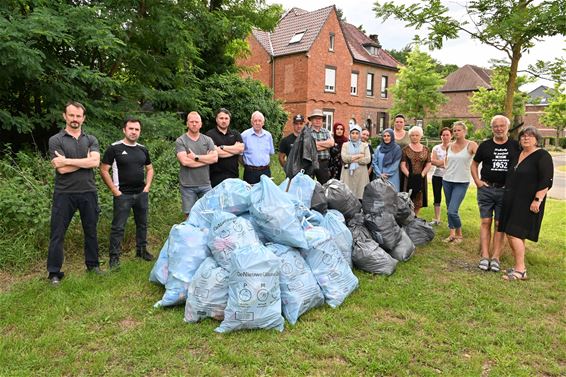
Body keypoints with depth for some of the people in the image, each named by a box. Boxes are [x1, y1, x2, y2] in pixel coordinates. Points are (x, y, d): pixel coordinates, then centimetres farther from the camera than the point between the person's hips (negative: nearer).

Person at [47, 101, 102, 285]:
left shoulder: (91, 139, 7)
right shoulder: (55, 140, -1)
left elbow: (95, 162, -12)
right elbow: (62, 169, -13)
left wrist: (67, 160, -14)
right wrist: (86, 160, -9)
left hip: (88, 193, 2)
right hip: (64, 194, -2)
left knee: (91, 231, 13)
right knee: (57, 234, 5)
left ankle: (93, 264, 28)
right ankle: (54, 272, 16)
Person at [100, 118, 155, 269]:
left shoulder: (143, 149, 8)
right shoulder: (115, 148, -8)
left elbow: (150, 168, 20)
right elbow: (104, 170, -8)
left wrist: (147, 186, 6)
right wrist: (115, 191, -11)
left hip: (141, 194, 5)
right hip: (123, 195, -5)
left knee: (142, 224, 14)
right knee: (118, 227, -1)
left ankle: (141, 250, 29)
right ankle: (114, 256, 9)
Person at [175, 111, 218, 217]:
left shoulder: (207, 140, 8)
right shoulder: (180, 141, -1)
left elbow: (215, 157, -6)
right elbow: (184, 161, -16)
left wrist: (196, 157, -12)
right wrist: (206, 159, -7)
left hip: (205, 184, 3)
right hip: (187, 186, -2)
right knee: (190, 216, 5)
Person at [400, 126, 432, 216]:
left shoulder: (425, 150, 11)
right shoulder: (405, 149, 3)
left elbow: (428, 164, 5)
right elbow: (402, 165, -4)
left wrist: (422, 174, -9)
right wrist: (409, 175, -16)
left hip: (421, 179, 3)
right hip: (408, 179, -3)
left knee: (418, 201, 6)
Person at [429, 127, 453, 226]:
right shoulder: (436, 148, 8)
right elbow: (432, 161, -2)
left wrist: (439, 162, -11)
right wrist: (445, 162, -7)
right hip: (437, 176, 3)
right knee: (437, 198, 8)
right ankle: (436, 219, 18)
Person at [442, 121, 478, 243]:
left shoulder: (471, 145, -8)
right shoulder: (449, 146, 7)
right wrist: (446, 167, 4)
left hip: (461, 182, -5)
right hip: (447, 180, 5)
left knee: (452, 211, -12)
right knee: (449, 209, 10)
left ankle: (459, 234, 11)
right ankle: (452, 233, 22)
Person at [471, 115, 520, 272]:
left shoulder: (516, 146, 4)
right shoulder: (485, 145, 7)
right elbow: (474, 164, 15)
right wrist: (477, 181, 3)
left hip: (506, 191, -1)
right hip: (486, 189, 1)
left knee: (500, 224, 2)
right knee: (486, 222, 1)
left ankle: (495, 257, 7)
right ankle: (485, 256, 4)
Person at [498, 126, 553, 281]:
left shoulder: (542, 156, -9)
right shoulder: (518, 155, 14)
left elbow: (546, 181, -15)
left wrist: (537, 200, -21)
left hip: (527, 203, -8)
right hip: (512, 201, 8)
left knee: (515, 234, -11)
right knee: (510, 234, 9)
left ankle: (520, 271, -2)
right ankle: (519, 266, 20)